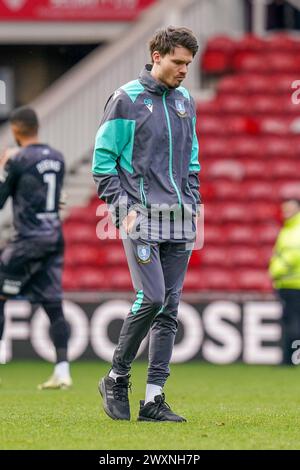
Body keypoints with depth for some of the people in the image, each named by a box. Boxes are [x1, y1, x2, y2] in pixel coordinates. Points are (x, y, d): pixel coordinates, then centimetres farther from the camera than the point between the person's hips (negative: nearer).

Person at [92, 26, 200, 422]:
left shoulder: (185, 101, 15)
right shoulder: (127, 99, -4)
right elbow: (103, 159, -3)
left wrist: (192, 204, 12)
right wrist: (124, 207, -11)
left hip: (178, 219, 6)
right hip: (141, 215, -6)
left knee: (170, 308, 2)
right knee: (151, 297, -15)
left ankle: (154, 398, 4)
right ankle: (116, 380, 3)